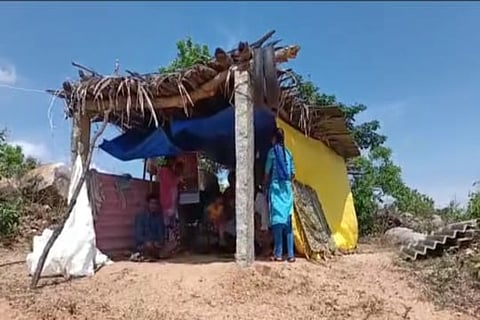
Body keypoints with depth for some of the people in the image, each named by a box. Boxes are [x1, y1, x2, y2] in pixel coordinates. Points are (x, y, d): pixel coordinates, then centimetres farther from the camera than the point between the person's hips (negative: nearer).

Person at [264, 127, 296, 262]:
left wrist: (266, 184, 16)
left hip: (276, 187, -4)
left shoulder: (272, 151, -2)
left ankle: (278, 254, -4)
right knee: (288, 219, 5)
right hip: (287, 188, 4)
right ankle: (290, 254, 4)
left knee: (277, 219, -4)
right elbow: (293, 174, 13)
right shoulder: (288, 153, 12)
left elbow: (267, 172, 0)